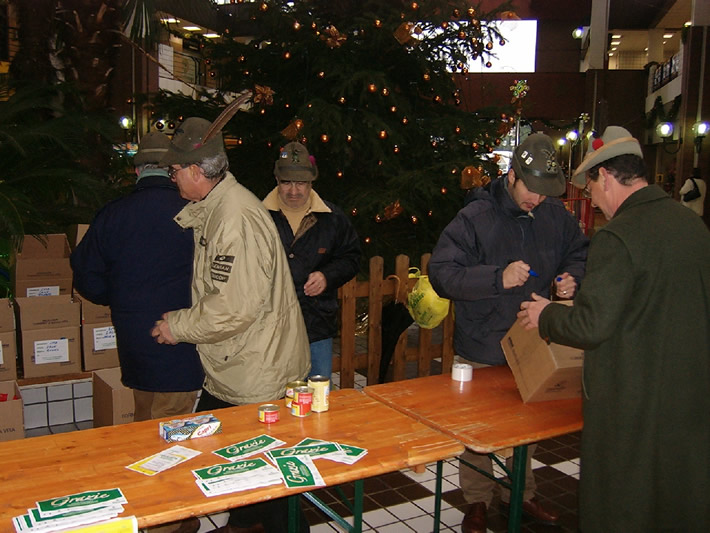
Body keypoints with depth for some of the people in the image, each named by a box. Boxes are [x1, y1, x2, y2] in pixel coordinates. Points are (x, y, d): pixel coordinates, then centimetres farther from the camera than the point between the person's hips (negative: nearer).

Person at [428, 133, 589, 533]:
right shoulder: (476, 218, -15)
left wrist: (573, 277, -6)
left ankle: (521, 493, 41)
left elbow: (580, 253, 17)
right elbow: (442, 272, -20)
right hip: (482, 351, -4)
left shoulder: (556, 216, 0)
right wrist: (498, 278, -30)